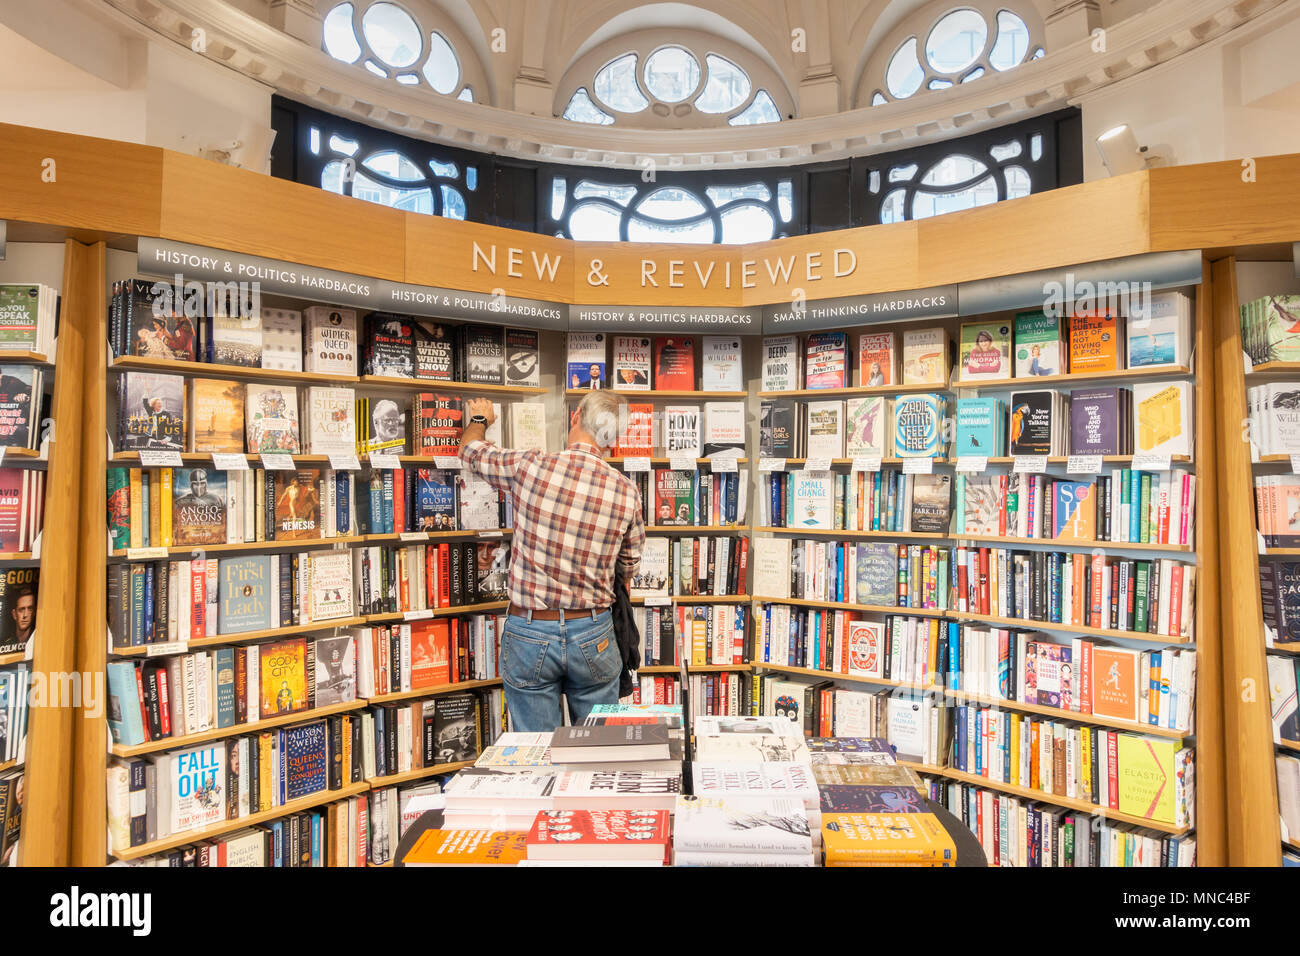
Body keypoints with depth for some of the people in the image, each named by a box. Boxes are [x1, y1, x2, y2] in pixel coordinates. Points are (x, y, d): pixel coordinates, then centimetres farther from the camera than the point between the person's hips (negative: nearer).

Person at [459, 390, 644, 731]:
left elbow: (471, 452, 10)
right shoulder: (626, 492, -7)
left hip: (529, 633, -1)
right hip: (594, 637, 1)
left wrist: (479, 418, 32)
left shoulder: (529, 466, -11)